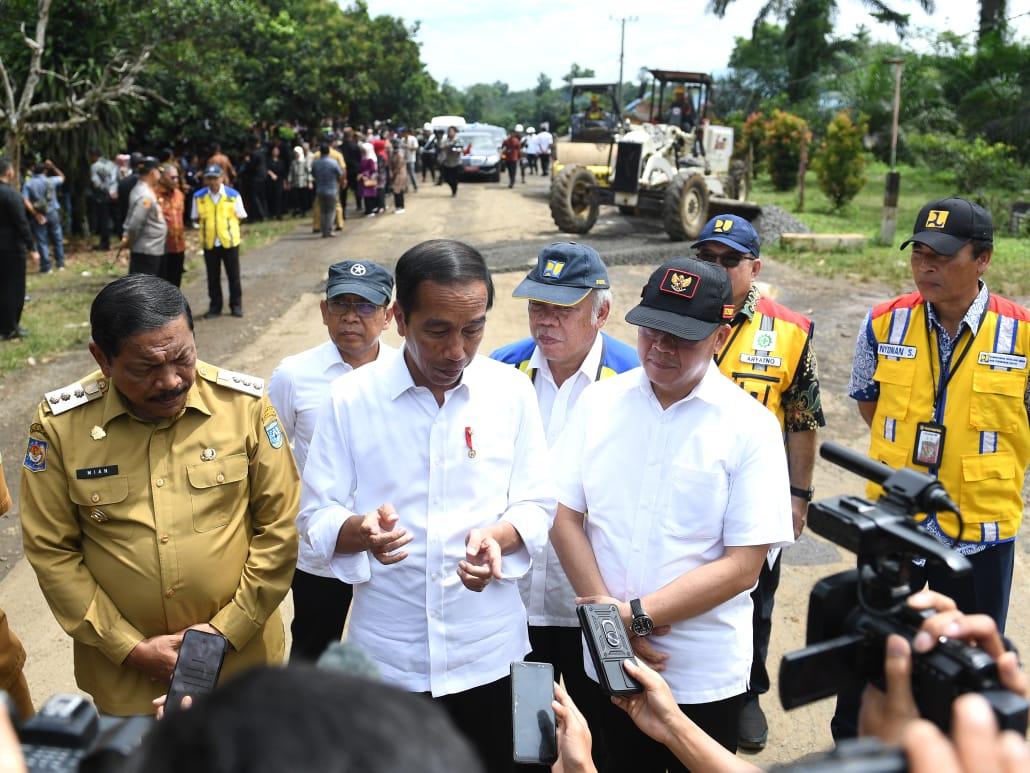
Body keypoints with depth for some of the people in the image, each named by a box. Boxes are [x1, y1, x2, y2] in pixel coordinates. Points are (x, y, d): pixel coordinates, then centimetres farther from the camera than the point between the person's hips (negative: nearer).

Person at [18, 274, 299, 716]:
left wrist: (230, 628, -10)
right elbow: (51, 552, -6)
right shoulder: (59, 425, -12)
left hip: (240, 654, 1)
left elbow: (280, 526, -7)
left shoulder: (246, 404, -12)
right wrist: (129, 647, -9)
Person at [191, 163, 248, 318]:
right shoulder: (199, 196, 0)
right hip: (209, 242, 1)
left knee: (233, 275, 6)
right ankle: (215, 306, 19)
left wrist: (228, 223, -5)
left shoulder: (233, 195, -4)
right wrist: (204, 221, -6)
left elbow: (240, 216, 4)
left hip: (229, 240, -1)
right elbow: (195, 218, 8)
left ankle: (236, 305, 18)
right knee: (213, 277, 9)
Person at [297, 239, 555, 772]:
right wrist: (361, 530, -26)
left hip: (488, 653, 1)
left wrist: (497, 536, -21)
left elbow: (537, 507, 0)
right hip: (384, 653, 0)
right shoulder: (350, 398, -7)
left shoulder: (511, 391, -4)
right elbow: (316, 517, -4)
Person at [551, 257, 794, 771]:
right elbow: (565, 515, -3)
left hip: (704, 676, -2)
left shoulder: (750, 427, -11)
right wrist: (608, 614, -13)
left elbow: (742, 566, -14)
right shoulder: (598, 402, -2)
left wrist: (637, 615, -16)